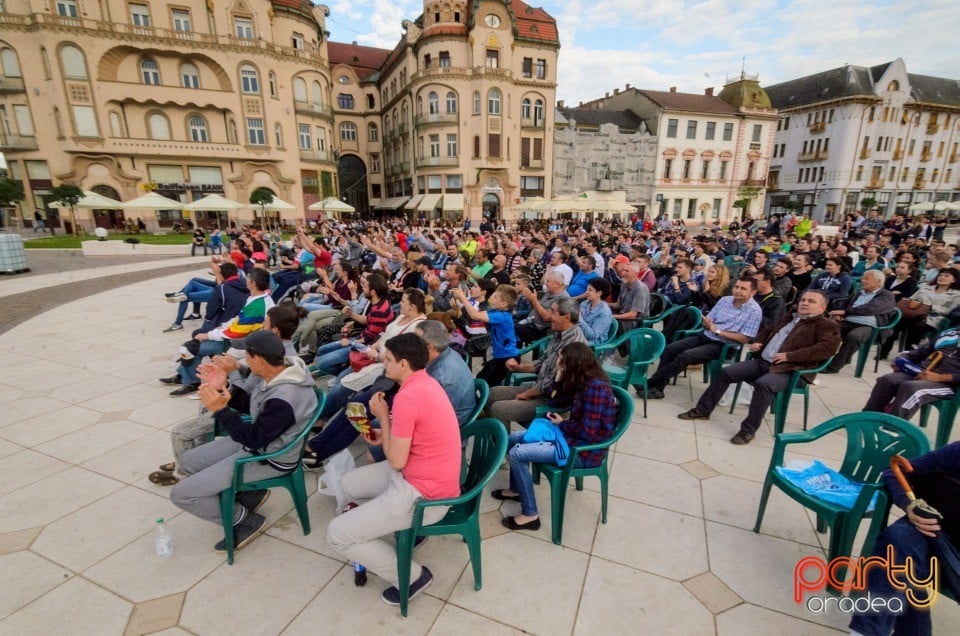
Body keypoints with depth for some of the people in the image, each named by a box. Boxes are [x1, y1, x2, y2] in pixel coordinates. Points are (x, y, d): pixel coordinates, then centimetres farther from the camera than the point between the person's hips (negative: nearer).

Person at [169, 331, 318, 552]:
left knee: (181, 494, -7)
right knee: (188, 461, 20)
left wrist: (220, 410, -25)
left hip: (269, 458, -9)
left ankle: (245, 520, 9)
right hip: (257, 439, 9)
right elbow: (249, 403, 6)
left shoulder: (284, 400, -36)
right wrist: (224, 387, -9)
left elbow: (253, 439, -25)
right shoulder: (274, 372, -9)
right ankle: (248, 493, 19)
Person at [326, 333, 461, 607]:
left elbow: (396, 461, -19)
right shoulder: (425, 382, 3)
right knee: (348, 484, 20)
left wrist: (383, 417, -9)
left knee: (337, 535, -3)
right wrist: (388, 435, 7)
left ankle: (411, 576, 9)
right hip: (422, 475, 10)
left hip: (423, 493, -10)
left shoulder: (407, 397, -27)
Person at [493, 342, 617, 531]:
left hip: (584, 450, -10)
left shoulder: (595, 387, -26)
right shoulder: (585, 381, 2)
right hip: (572, 435, 10)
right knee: (513, 439, 9)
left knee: (516, 453, -17)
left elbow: (587, 431, -27)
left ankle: (530, 515, -4)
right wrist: (559, 379, -6)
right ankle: (516, 489, 29)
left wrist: (562, 424, -9)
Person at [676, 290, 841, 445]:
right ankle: (703, 410, 3)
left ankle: (748, 430, -24)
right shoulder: (789, 318, 25)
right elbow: (768, 332, 38)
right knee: (724, 373, -6)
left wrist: (789, 356, -21)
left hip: (787, 370, -7)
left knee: (763, 385, -36)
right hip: (761, 361, 7)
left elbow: (828, 347, -17)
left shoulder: (827, 325, 2)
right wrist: (757, 343, 14)